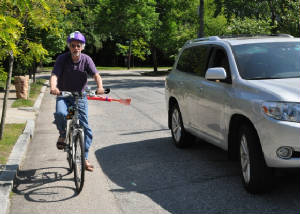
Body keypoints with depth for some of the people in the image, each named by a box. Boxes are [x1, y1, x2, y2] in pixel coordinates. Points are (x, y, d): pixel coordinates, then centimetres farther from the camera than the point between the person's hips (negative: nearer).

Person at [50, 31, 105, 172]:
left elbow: (96, 75, -19)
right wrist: (53, 87, -44)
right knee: (60, 113, -34)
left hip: (80, 97, 1)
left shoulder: (86, 60, -8)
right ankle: (62, 135, -1)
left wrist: (100, 86, -41)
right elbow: (54, 75, -22)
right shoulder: (62, 59, -11)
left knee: (85, 128, -2)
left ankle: (85, 158, 12)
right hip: (63, 95, -1)